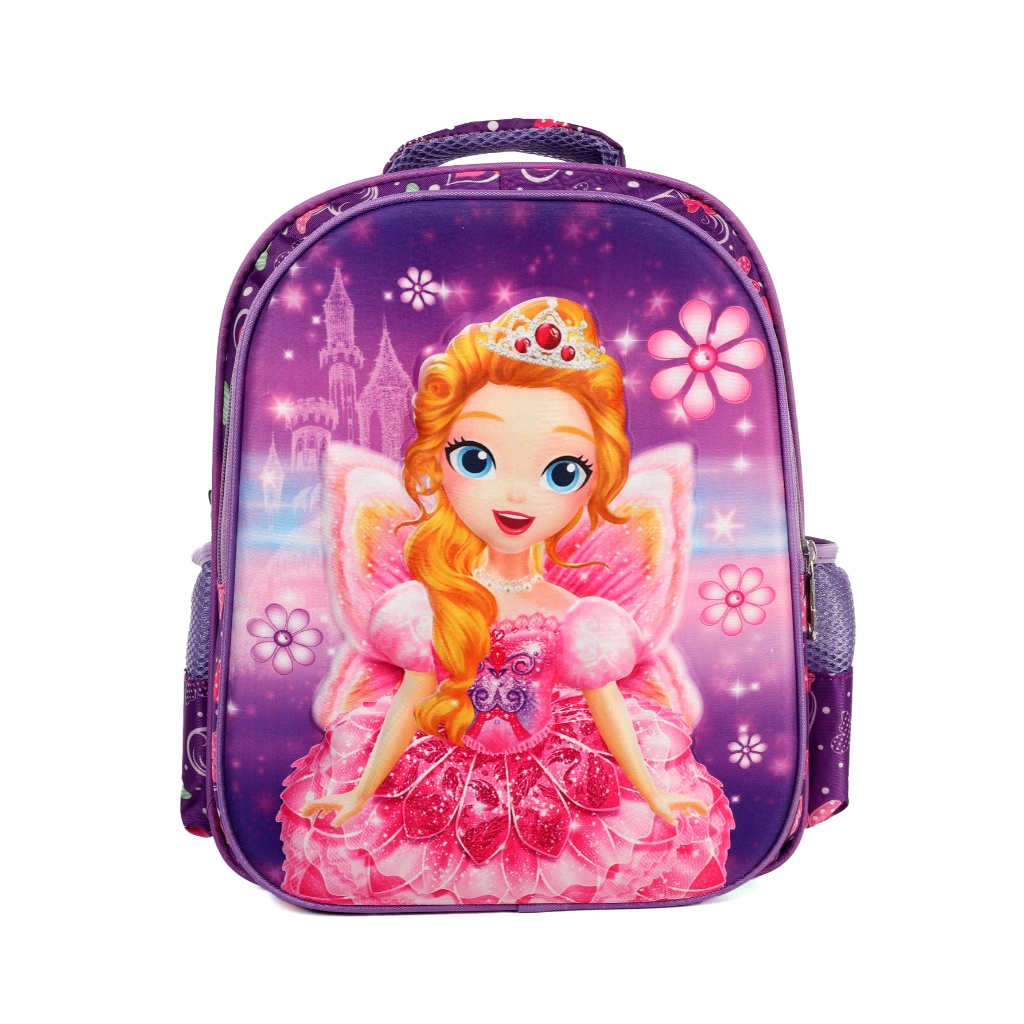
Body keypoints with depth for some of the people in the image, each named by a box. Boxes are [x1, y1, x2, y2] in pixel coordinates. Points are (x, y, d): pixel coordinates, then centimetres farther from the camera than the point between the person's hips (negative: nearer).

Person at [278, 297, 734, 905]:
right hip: (446, 779, 0)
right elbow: (411, 702, -6)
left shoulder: (573, 616, -17)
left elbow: (606, 707, -5)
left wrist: (654, 795, 6)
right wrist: (360, 793, 4)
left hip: (556, 779, 1)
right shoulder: (434, 607, -17)